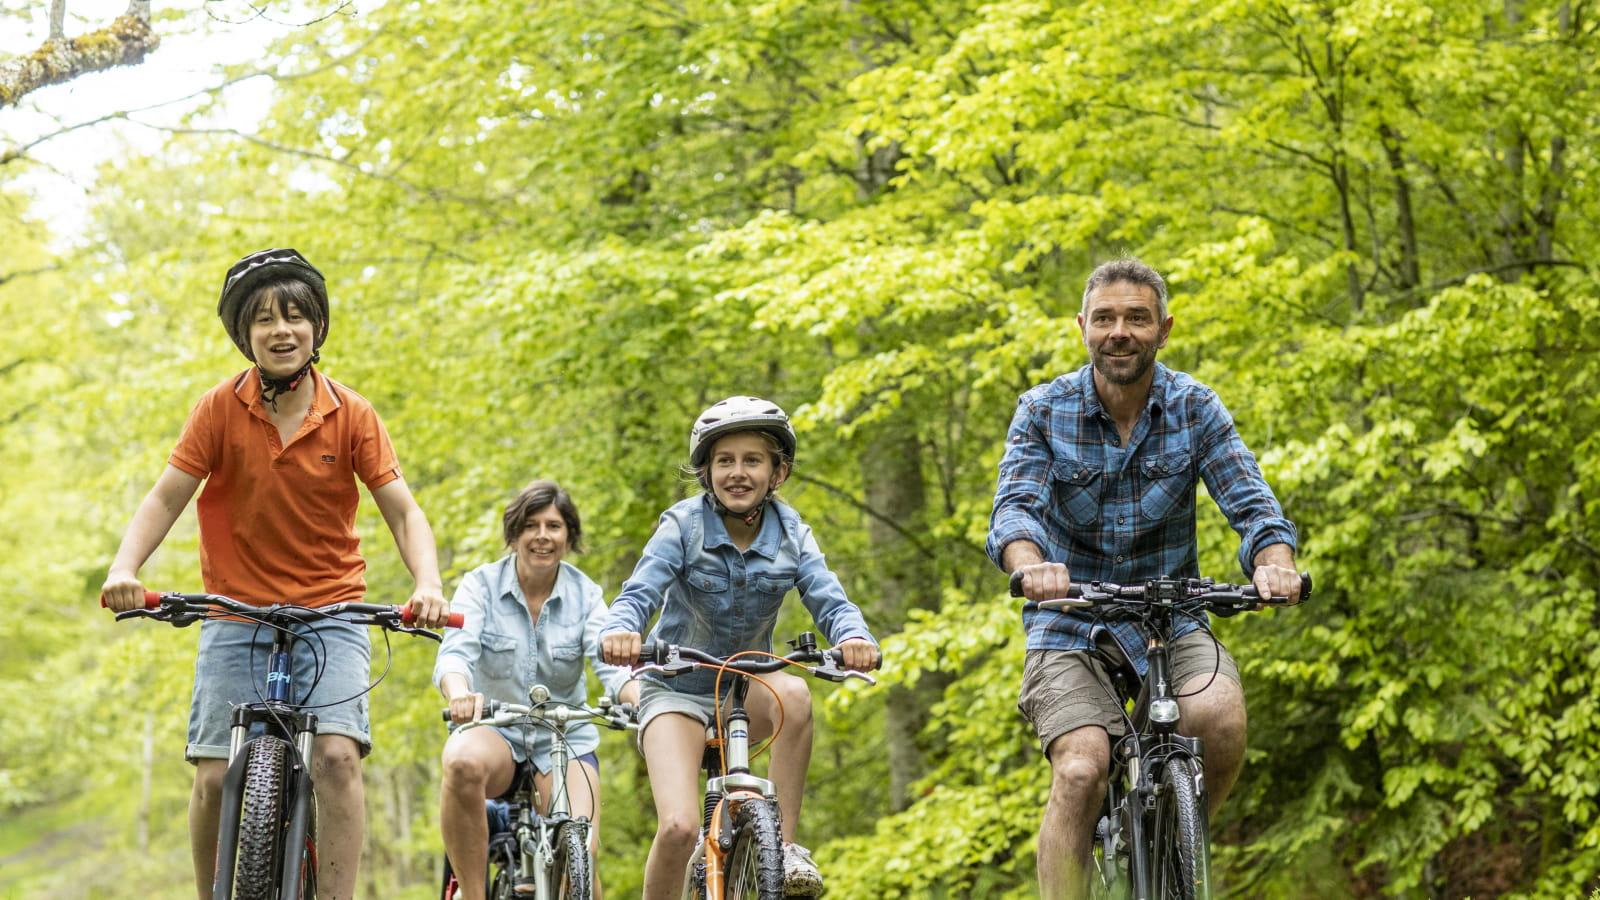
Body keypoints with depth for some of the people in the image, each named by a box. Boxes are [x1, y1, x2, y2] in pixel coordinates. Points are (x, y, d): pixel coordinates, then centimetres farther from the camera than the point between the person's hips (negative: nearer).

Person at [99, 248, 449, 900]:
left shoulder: (351, 416, -4)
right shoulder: (220, 409, -4)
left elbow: (402, 511, -6)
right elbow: (166, 498, -5)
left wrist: (428, 584, -24)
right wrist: (124, 567, -23)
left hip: (331, 614, 0)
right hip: (236, 615, 0)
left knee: (337, 756, -20)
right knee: (216, 777, -7)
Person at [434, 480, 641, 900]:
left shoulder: (585, 594, -1)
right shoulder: (481, 585, -5)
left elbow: (612, 664, -15)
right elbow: (454, 654, -20)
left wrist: (644, 700, -39)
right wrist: (460, 694, -45)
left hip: (565, 740, 1)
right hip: (494, 731, -1)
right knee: (463, 763, -38)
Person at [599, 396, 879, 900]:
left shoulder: (790, 534, -4)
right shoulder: (683, 526, -12)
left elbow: (829, 602, -14)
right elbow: (638, 595, -21)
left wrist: (853, 637, -39)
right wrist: (619, 631, -45)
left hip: (746, 690, 2)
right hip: (677, 690, -2)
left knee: (794, 694, -35)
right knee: (679, 826, -24)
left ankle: (783, 846, -21)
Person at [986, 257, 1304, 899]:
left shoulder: (1195, 409, -2)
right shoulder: (1043, 411, -5)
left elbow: (1250, 501, -12)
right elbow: (1015, 506, -18)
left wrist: (1274, 562, -36)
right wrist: (1030, 565, -43)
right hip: (1069, 621, -1)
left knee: (1220, 717, -28)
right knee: (1081, 771, -24)